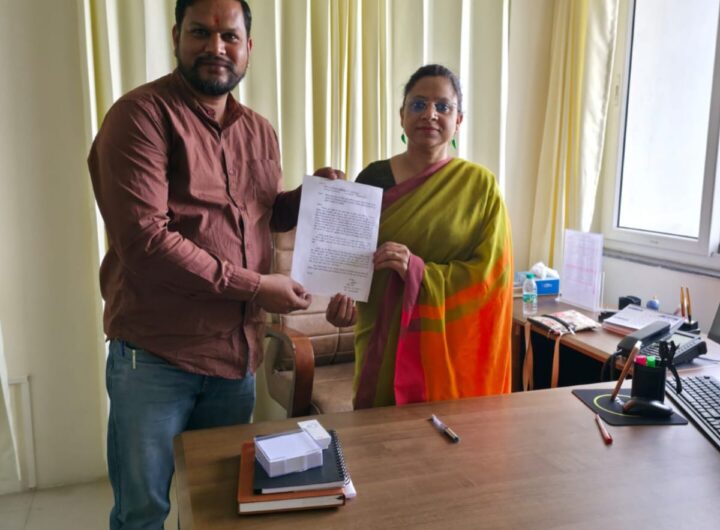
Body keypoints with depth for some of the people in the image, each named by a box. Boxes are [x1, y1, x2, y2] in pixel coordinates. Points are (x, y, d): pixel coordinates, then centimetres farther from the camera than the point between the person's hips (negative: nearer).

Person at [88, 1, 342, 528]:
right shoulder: (143, 114, -11)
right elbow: (143, 237, -21)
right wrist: (252, 287, -18)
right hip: (155, 354, -5)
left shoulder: (260, 132, 10)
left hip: (239, 353, 6)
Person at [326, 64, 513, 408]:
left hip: (449, 347, -1)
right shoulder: (373, 178, 1)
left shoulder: (480, 186, -4)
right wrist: (343, 299, -14)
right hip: (384, 342, 2)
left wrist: (418, 270, -22)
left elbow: (487, 275, -9)